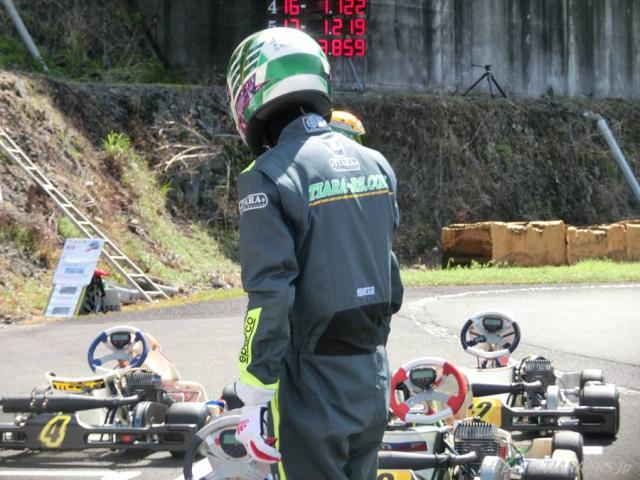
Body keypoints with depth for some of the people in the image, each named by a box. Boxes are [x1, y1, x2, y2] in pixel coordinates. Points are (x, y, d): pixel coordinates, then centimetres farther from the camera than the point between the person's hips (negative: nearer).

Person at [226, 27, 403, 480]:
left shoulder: (269, 176, -15)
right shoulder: (376, 164, 6)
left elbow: (269, 296, -19)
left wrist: (255, 400, -14)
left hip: (312, 390, -6)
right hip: (374, 379, 7)